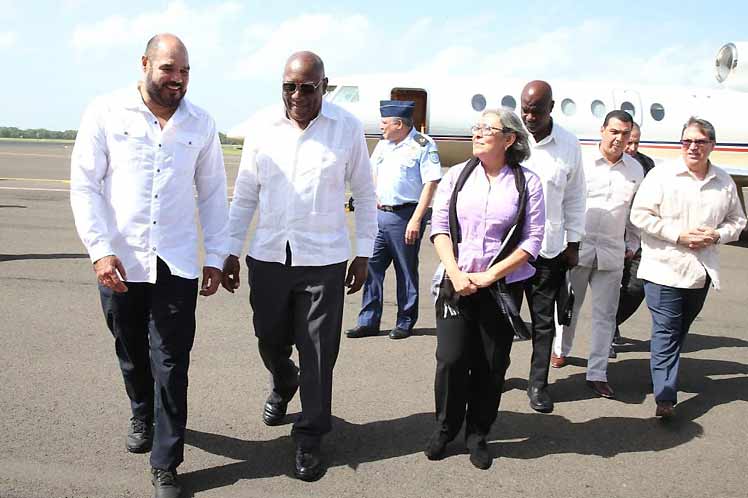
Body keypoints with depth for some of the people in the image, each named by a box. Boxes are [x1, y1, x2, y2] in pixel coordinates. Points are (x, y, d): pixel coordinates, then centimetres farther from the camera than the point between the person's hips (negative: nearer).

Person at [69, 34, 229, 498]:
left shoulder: (201, 124, 3)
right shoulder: (106, 113, -3)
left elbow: (213, 194, 8)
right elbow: (84, 185, -3)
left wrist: (216, 257, 5)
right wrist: (100, 249, -13)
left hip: (177, 265, 0)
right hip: (119, 263, 0)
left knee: (171, 365, -1)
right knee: (132, 355, 17)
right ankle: (143, 416, 46)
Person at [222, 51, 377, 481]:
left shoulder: (348, 128, -5)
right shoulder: (264, 131, 2)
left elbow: (366, 194, 2)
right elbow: (245, 196, 9)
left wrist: (364, 254, 1)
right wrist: (232, 252, 7)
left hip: (324, 260, -2)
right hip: (268, 256, 3)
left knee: (318, 353, 3)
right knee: (270, 340, 16)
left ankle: (310, 439, 20)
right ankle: (283, 385, 50)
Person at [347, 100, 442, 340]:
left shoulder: (423, 145, -10)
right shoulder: (383, 144, 12)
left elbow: (431, 183, -14)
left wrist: (416, 220, -19)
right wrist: (375, 198, 11)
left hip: (405, 216, -7)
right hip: (380, 213, 7)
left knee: (406, 271, 5)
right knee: (371, 266, 5)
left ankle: (405, 323, 18)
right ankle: (368, 322, 13)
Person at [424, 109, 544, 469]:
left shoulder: (526, 182, -1)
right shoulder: (456, 175, 4)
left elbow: (532, 241, -4)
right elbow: (439, 226, 1)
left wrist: (488, 276, -11)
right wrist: (455, 272, -11)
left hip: (503, 286, 0)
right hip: (456, 282, 1)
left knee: (491, 366, 5)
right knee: (451, 359, -3)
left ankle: (477, 434, 24)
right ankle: (445, 428, 19)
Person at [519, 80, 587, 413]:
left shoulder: (568, 145, 0)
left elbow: (574, 197, 8)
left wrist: (573, 243, 8)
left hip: (550, 248, 1)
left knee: (544, 320, 9)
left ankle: (538, 384, 22)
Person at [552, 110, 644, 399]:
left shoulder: (635, 170, 7)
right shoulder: (582, 163, -5)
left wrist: (632, 245, 14)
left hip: (612, 253, 2)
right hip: (577, 247, -2)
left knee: (605, 314, 3)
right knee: (569, 305, 13)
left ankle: (597, 373, 10)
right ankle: (561, 350, 36)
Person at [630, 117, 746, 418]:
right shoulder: (662, 175, -6)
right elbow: (640, 215, -9)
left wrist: (716, 236, -6)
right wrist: (679, 235, -16)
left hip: (701, 271, 5)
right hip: (665, 268, -5)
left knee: (680, 331, 17)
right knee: (666, 332, -6)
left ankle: (666, 382, 34)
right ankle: (665, 398, -6)